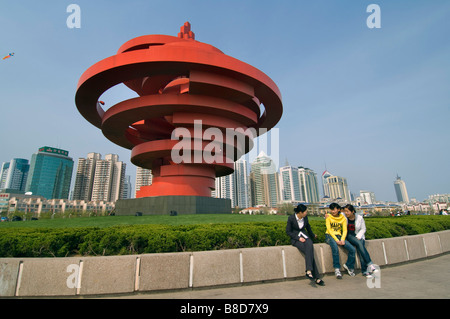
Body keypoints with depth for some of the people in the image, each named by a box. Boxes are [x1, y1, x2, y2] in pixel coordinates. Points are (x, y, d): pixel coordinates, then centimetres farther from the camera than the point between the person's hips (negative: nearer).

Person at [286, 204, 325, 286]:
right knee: (309, 252, -28)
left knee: (310, 245, -31)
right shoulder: (291, 218, -13)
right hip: (295, 238, -4)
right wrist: (298, 238, -18)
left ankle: (309, 271, -34)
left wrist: (312, 235, 35)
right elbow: (288, 231, -8)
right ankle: (316, 277, -26)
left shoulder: (305, 217, 1)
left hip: (304, 236, 4)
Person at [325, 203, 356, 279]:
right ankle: (337, 268, -20)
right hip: (329, 236, -4)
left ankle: (348, 265, 13)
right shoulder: (328, 217, -3)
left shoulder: (343, 218, 6)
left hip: (339, 235, 4)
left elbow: (345, 230, 1)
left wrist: (342, 239, -17)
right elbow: (329, 229, -9)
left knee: (353, 249, -15)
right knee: (335, 247, -35)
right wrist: (336, 240, -19)